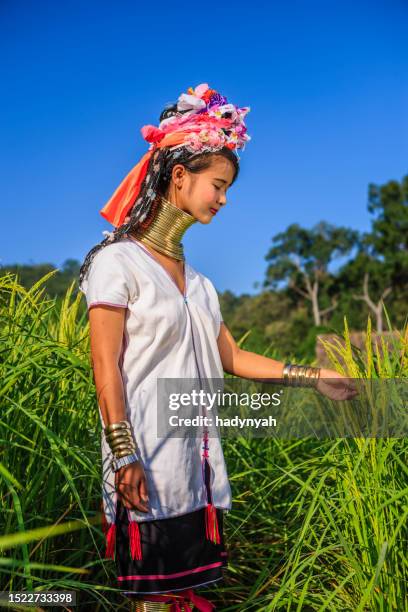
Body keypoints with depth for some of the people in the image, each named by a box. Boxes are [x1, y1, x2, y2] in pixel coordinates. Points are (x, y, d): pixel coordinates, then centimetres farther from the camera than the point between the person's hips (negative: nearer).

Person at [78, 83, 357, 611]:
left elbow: (230, 358, 13)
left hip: (198, 459, 7)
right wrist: (125, 457, -16)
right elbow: (105, 369, -11)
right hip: (148, 460, -7)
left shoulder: (196, 279, 15)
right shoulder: (117, 261, -6)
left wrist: (313, 377, 11)